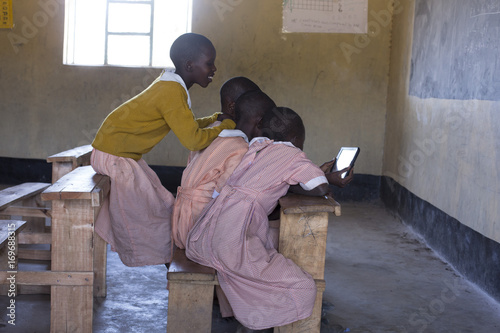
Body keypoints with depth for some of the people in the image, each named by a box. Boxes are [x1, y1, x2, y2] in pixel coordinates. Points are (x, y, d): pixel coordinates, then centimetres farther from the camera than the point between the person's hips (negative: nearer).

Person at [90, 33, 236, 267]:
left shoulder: (171, 85, 5)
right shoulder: (172, 92, -25)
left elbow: (186, 125, 17)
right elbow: (193, 140, -27)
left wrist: (215, 118, 4)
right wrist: (226, 126, -13)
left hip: (127, 156, 10)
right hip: (113, 157, -10)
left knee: (163, 203, 14)